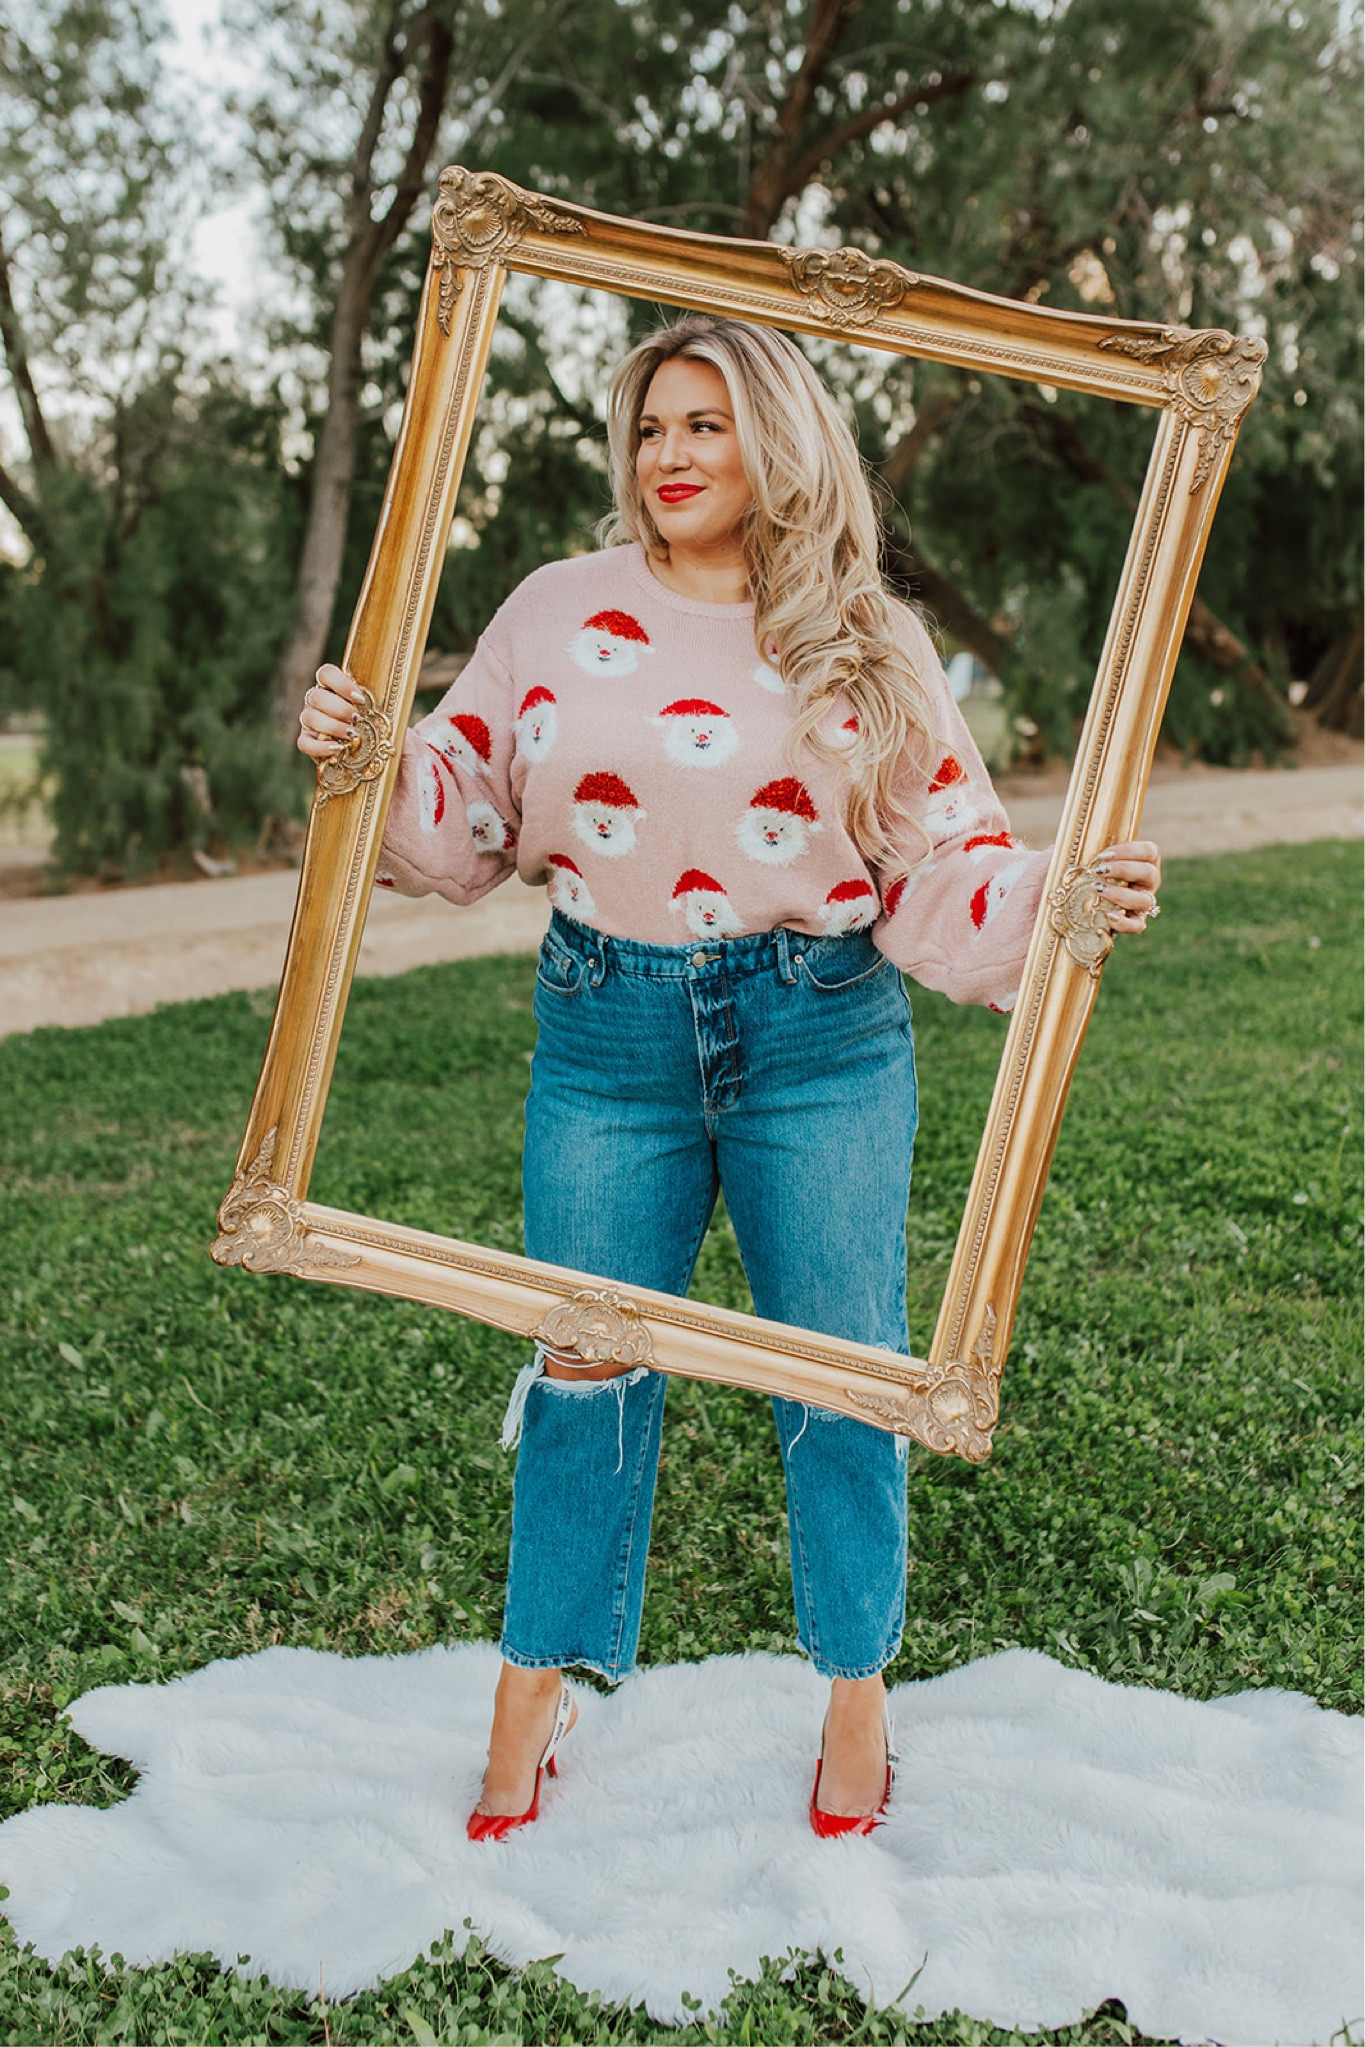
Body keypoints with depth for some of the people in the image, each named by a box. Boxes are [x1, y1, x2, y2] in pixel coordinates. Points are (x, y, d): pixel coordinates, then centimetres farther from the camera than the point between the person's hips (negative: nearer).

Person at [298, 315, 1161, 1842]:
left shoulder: (868, 648, 3)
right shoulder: (563, 611, 4)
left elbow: (942, 871, 1)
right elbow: (459, 812, 6)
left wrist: (1075, 899, -15)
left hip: (821, 1042, 0)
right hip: (608, 1032, 1)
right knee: (585, 1366, 8)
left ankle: (857, 1698, 30)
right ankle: (537, 1693, 29)